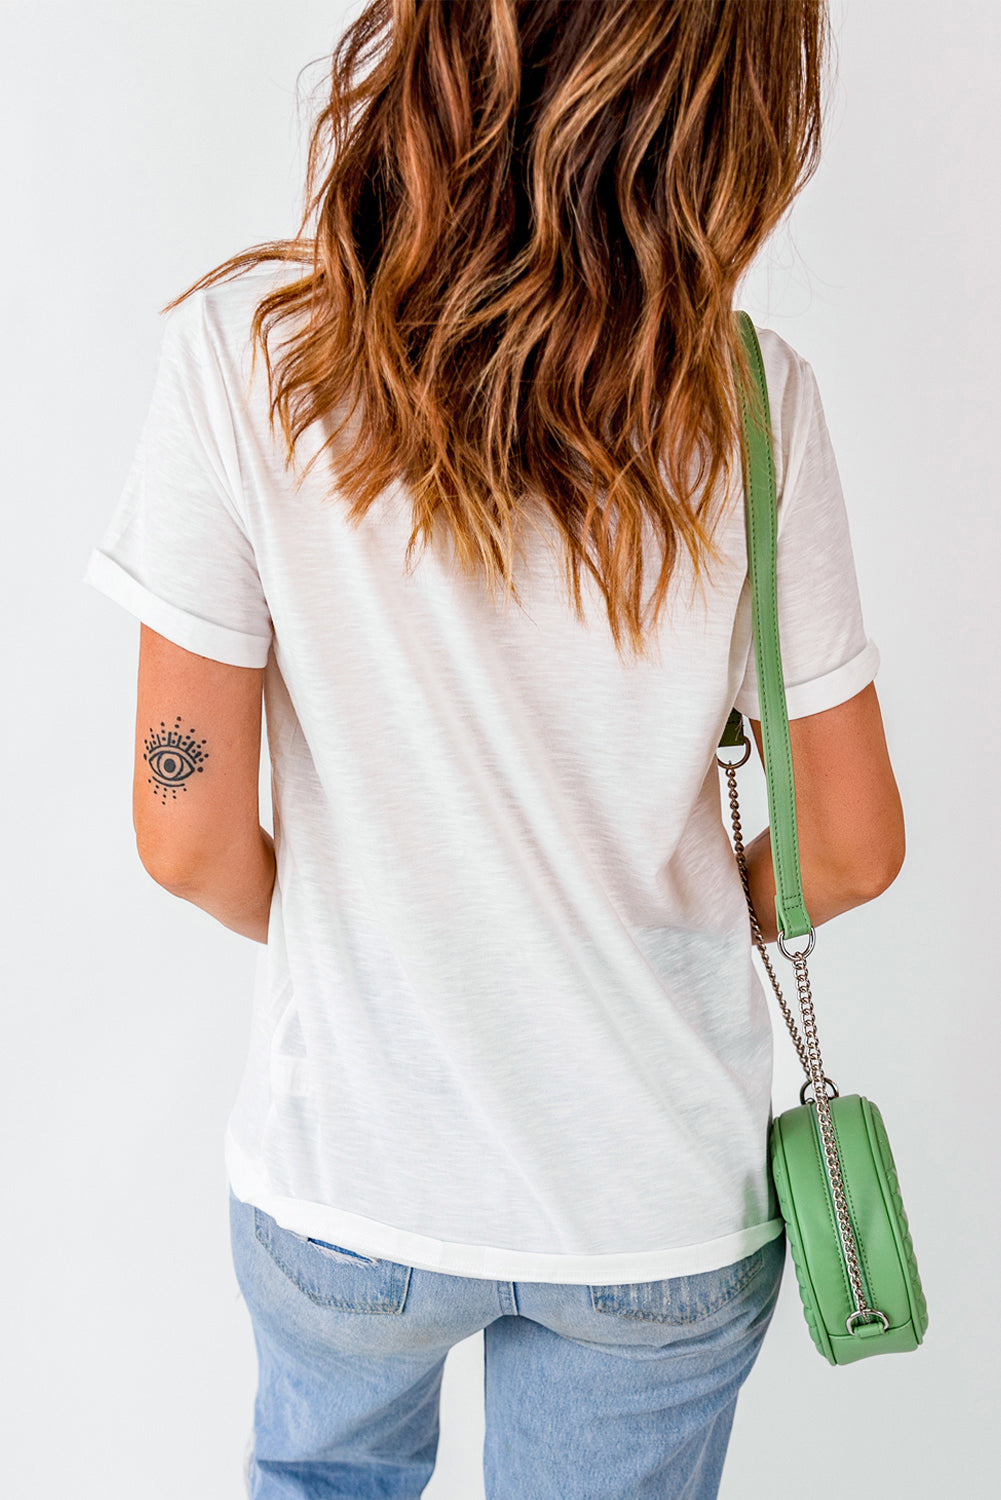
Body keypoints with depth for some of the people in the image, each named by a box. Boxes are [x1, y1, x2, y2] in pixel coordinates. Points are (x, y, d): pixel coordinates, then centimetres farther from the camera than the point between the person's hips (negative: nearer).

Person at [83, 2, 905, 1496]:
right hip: (668, 1208, 1)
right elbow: (851, 850, -9)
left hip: (347, 1181, 0)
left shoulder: (249, 347, -19)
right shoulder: (750, 393, -16)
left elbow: (192, 836, -15)